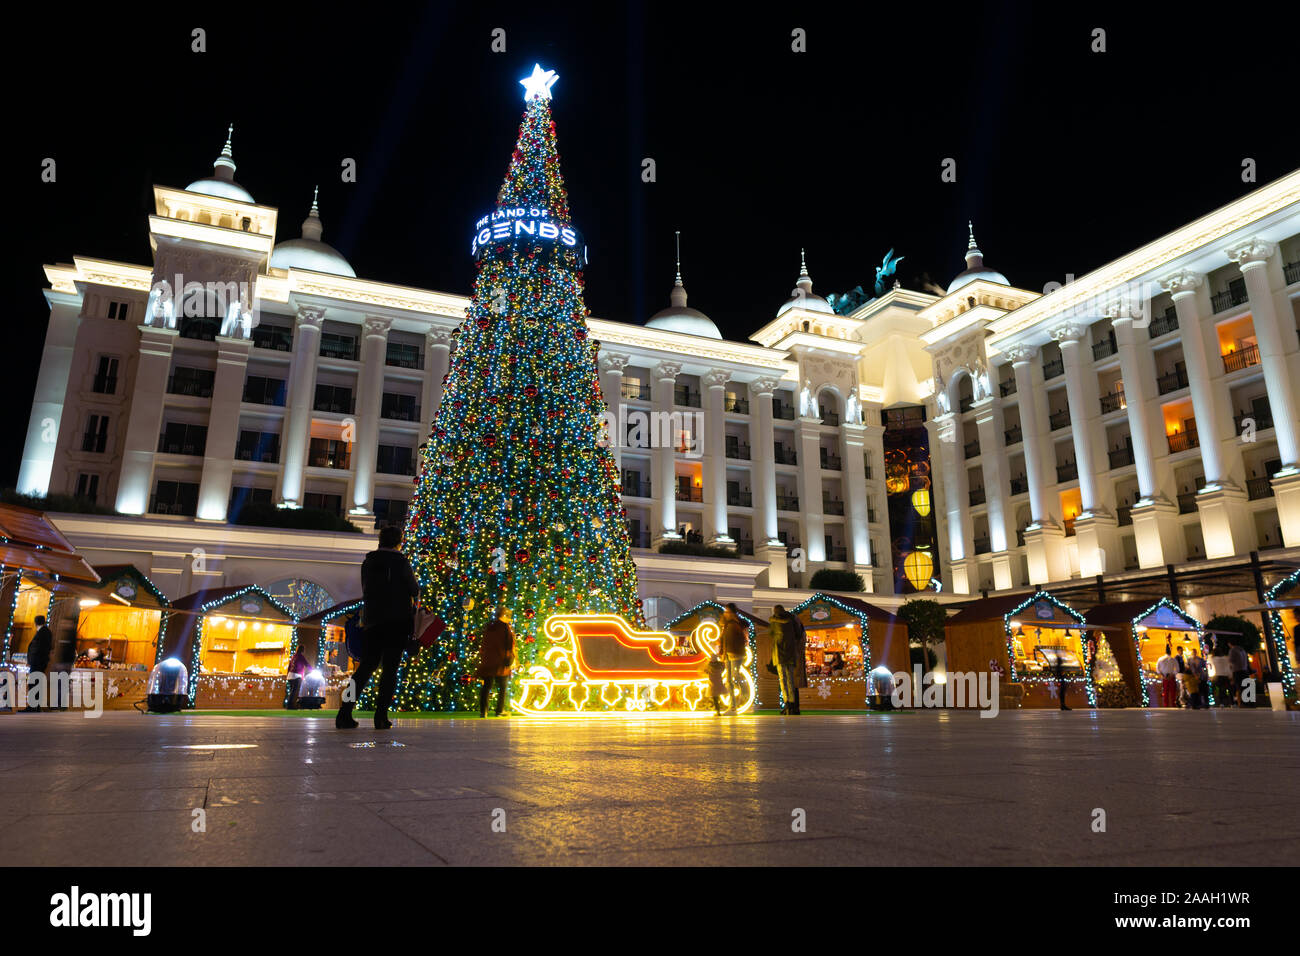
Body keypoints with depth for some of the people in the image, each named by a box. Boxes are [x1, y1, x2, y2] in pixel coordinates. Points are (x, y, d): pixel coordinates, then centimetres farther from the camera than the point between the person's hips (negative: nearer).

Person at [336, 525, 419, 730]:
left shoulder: (368, 563, 11)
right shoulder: (401, 562, -4)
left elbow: (365, 591, 19)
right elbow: (414, 590, 1)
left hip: (372, 620, 4)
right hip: (397, 621, -4)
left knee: (366, 666, 9)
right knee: (390, 668, -1)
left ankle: (344, 714, 0)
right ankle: (381, 717, -7)